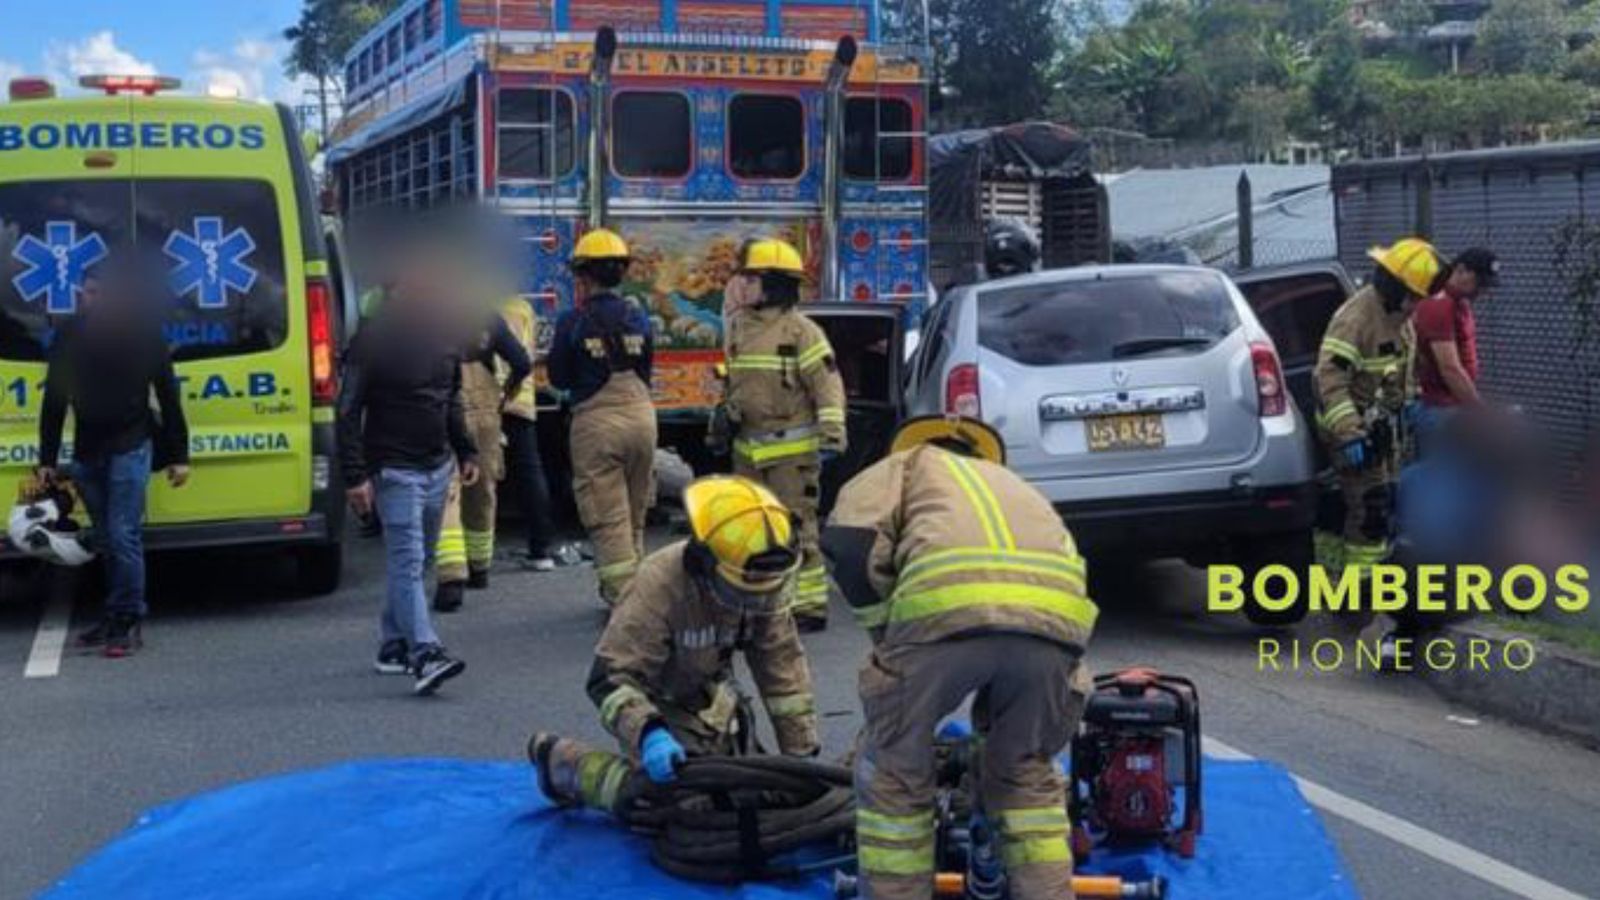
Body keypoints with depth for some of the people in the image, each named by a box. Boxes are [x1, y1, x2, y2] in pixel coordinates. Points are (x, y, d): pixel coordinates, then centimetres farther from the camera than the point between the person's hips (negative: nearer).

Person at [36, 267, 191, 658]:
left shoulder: (144, 335, -5)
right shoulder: (70, 336, 2)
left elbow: (167, 395, 0)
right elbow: (54, 401, 8)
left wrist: (179, 455, -2)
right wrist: (48, 460, 6)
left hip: (129, 447, -4)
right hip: (87, 451, 4)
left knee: (123, 535, -10)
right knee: (106, 539, 10)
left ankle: (129, 623, -4)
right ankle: (116, 618, 20)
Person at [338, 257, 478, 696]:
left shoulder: (445, 331, 7)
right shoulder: (373, 340, -12)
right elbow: (349, 413, -11)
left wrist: (466, 451, 18)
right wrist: (355, 475, -16)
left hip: (438, 467, 7)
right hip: (394, 469, -7)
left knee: (418, 560, 13)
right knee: (407, 560, -13)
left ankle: (394, 647, 24)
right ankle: (425, 655, -21)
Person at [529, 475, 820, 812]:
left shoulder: (766, 586, -20)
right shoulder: (659, 588, -36)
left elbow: (784, 666, -12)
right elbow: (610, 677, -35)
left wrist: (801, 751, -13)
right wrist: (648, 732, -53)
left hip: (710, 693, 6)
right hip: (658, 702, -6)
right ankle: (562, 761, 4)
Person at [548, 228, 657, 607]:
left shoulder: (573, 321, -9)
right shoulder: (638, 317, 3)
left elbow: (559, 378, 1)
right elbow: (646, 370, 11)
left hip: (596, 421, -4)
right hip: (641, 414, 4)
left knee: (608, 519, -1)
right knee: (635, 516, 17)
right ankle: (633, 588, 26)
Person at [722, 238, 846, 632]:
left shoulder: (801, 331, -11)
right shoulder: (740, 328, 12)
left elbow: (829, 385, -13)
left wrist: (831, 434, -19)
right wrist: (721, 421, 22)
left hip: (792, 448, -8)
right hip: (748, 447, 8)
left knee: (796, 527, -8)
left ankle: (809, 604, -2)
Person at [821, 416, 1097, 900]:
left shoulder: (908, 465, 32)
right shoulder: (1011, 482, 44)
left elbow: (849, 542, 9)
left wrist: (888, 634, 20)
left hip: (947, 604, -4)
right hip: (1055, 613, 4)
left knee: (893, 772, 19)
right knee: (1026, 774, 28)